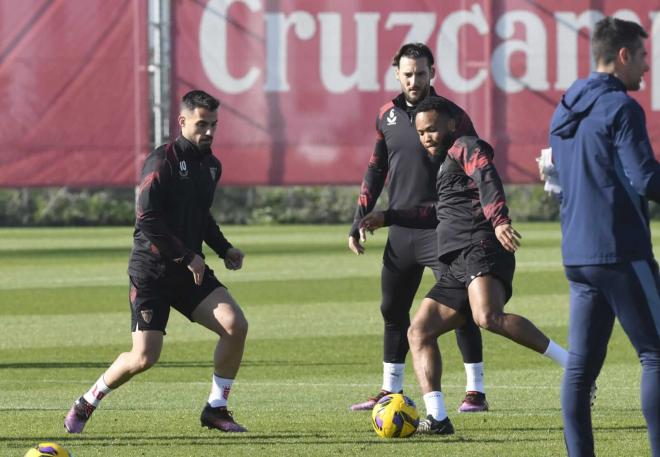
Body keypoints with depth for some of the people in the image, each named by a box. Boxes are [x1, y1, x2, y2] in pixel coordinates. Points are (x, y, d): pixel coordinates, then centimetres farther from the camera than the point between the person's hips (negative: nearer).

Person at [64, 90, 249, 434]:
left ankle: (216, 409, 1)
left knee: (235, 325, -14)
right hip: (151, 272, -7)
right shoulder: (162, 162, -14)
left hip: (190, 269, 7)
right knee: (145, 357, -12)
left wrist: (223, 249, 12)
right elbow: (146, 218, -22)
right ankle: (86, 404, 14)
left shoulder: (211, 166, 11)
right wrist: (187, 256, -20)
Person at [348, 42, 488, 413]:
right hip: (400, 228, 6)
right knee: (393, 309, 10)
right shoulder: (388, 116, 9)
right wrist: (360, 220, 15)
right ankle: (391, 390, 21)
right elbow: (376, 169, 19)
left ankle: (476, 391, -3)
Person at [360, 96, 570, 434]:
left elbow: (488, 180, -17)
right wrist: (388, 218, 49)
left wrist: (499, 219, -35)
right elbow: (439, 215, 48)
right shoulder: (448, 162, 33)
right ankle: (437, 418, -10)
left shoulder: (466, 147, 4)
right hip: (458, 265, 11)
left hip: (480, 248, -11)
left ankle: (571, 365, -32)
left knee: (489, 318, -35)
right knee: (419, 332, 1)